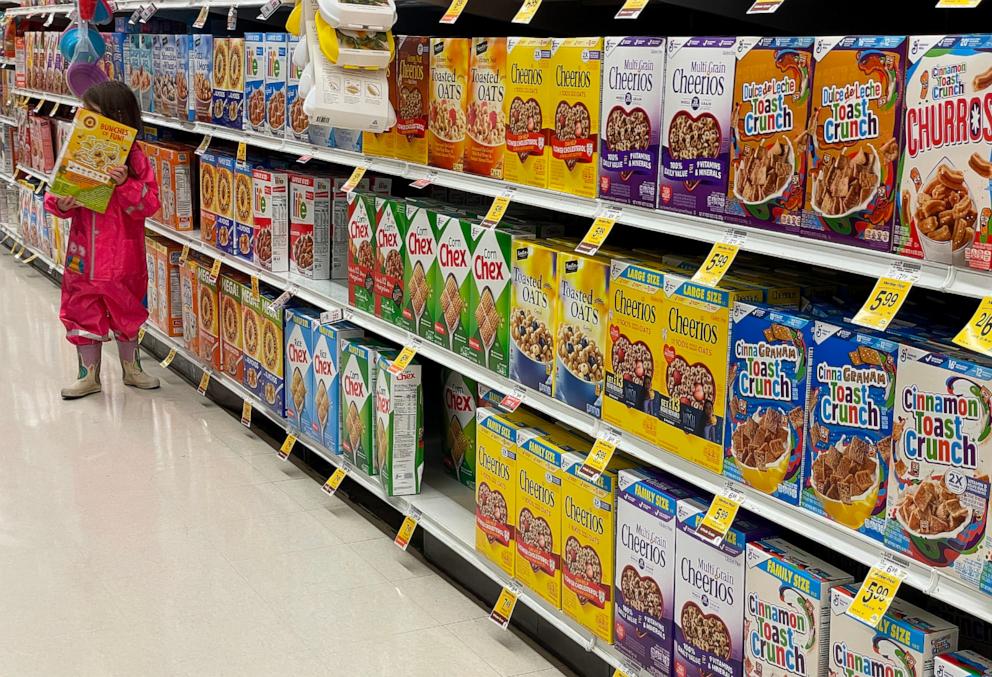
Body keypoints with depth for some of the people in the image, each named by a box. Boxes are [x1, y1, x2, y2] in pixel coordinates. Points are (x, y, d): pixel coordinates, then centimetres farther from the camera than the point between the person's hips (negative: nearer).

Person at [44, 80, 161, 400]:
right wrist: (60, 204, -17)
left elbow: (149, 204, -15)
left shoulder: (134, 158, -10)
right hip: (84, 252, 3)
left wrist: (125, 184, -30)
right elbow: (54, 195, 5)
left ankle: (131, 368, 32)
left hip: (123, 253, -3)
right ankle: (89, 375, 23)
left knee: (125, 312, 13)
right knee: (83, 311, 9)